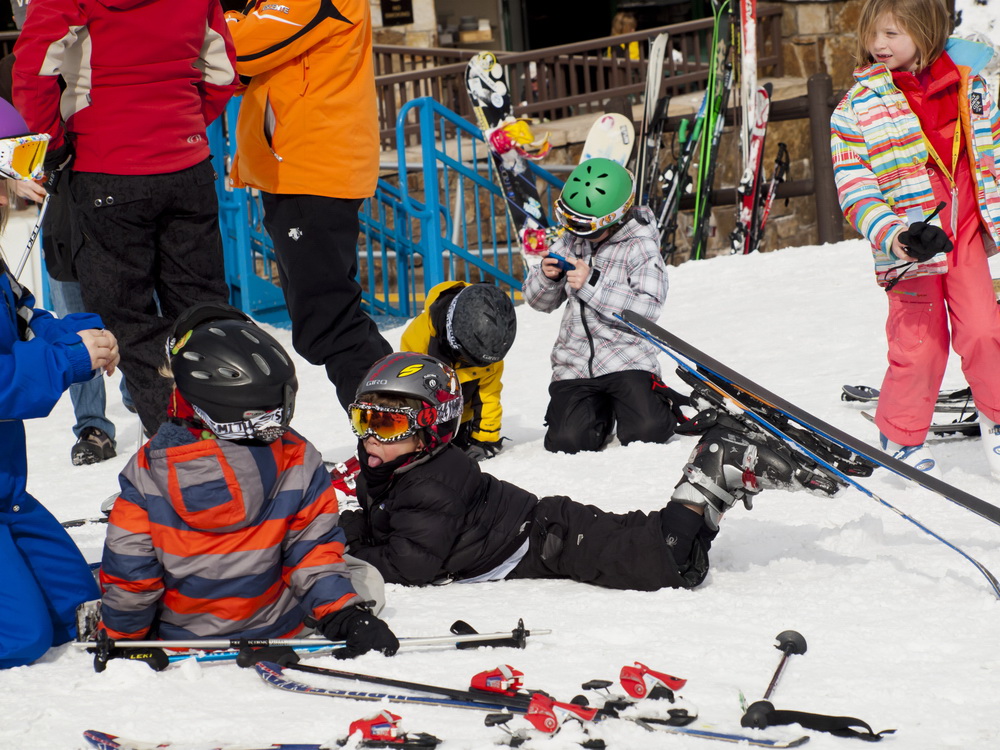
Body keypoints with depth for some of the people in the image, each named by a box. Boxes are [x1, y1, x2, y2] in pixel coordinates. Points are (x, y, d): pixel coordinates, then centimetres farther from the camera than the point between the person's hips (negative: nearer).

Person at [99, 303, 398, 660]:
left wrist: (117, 637, 1)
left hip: (177, 637, 1)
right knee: (365, 579, 21)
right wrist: (347, 617, -13)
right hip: (275, 630, -1)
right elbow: (313, 556, -18)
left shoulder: (147, 468, -19)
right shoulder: (298, 461, -19)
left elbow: (129, 572, -12)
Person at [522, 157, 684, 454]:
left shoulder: (641, 248, -7)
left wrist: (592, 284, -24)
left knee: (646, 432, -22)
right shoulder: (570, 242, 8)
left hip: (626, 360, -4)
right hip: (574, 362, 4)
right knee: (569, 441, -18)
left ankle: (665, 404, 15)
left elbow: (647, 309, -21)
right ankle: (600, 411, 18)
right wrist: (547, 277, -8)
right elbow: (540, 301, 16)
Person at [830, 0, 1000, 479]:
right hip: (909, 242, -2)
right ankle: (901, 437, 18)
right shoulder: (857, 107, -4)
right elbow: (854, 187, -6)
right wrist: (891, 236, -20)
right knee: (919, 344, -1)